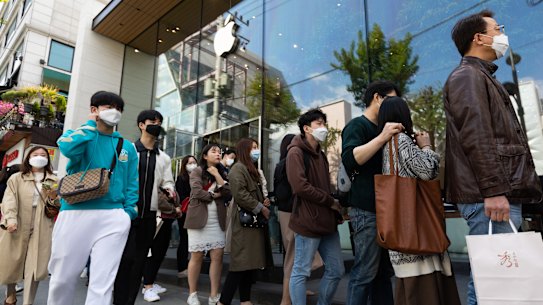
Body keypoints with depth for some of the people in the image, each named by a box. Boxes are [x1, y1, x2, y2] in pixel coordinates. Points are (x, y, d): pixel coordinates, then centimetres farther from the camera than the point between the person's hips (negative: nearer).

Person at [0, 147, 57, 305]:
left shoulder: (54, 181, 14)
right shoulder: (16, 178, 9)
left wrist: (55, 197, -7)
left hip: (41, 229, 0)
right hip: (17, 227, 0)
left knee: (34, 265, -5)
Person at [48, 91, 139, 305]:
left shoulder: (127, 147, 14)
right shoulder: (79, 135, 9)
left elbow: (132, 183, 12)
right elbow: (68, 148, -16)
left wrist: (129, 213, 1)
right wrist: (91, 124, -2)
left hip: (113, 217, 1)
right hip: (75, 213, -1)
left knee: (103, 281, 0)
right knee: (63, 277, 10)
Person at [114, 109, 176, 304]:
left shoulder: (164, 158, 11)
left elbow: (167, 181, 10)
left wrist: (169, 190, -12)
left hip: (149, 215, 4)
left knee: (139, 259, 9)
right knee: (126, 257, -3)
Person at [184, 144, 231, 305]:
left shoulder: (222, 173, 15)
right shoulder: (197, 171, 1)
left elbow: (228, 194, 1)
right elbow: (197, 192, -14)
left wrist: (217, 176, -4)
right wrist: (214, 195, -2)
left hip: (218, 221, 4)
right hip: (199, 219, -4)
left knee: (217, 256, -1)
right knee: (196, 256, 2)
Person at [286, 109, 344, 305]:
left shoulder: (320, 154, 18)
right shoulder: (296, 152, -9)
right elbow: (300, 186, -21)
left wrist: (335, 208, 4)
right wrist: (330, 201, -11)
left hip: (326, 221, 9)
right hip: (308, 222, -9)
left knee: (336, 270, 15)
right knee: (301, 272, 3)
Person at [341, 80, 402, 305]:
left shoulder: (381, 130, 20)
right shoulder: (357, 125, -5)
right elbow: (350, 160, -22)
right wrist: (382, 138, -28)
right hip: (367, 211, -9)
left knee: (384, 273, 12)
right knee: (364, 273, -5)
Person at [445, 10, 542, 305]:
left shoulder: (482, 77, 27)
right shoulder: (467, 75, -4)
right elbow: (475, 138, -17)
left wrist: (503, 190, 24)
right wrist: (493, 190, -22)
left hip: (502, 192, 10)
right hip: (490, 196, -10)